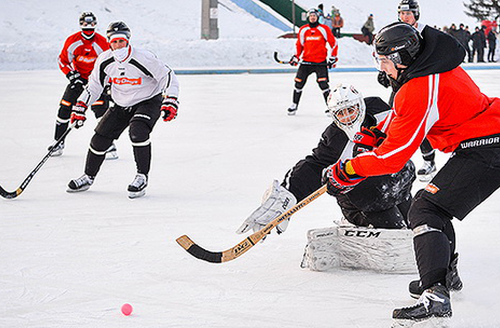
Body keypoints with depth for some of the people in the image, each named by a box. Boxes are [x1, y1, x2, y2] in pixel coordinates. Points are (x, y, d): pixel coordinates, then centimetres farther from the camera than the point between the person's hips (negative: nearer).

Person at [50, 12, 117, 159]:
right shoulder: (72, 41, -9)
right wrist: (73, 76, -15)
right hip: (77, 77, 3)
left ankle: (109, 146, -14)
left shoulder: (102, 42, -13)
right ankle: (58, 143, 15)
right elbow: (63, 60, -2)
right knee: (65, 107, -1)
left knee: (101, 107, -19)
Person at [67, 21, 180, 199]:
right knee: (101, 137, 3)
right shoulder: (104, 60, -11)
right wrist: (80, 107, -2)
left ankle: (142, 177, -21)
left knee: (137, 130, -31)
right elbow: (94, 85, 3)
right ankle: (88, 177, 24)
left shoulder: (144, 58, -26)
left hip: (149, 101, -5)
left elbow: (168, 77, -21)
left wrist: (170, 102, -32)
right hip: (121, 105, 5)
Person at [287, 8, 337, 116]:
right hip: (306, 61, 3)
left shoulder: (324, 29, -3)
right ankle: (294, 105, 16)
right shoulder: (303, 30, 6)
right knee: (299, 82, 2)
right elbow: (299, 45, 17)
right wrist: (296, 57, 6)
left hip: (320, 62, -3)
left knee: (323, 84, -12)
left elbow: (333, 43, 3)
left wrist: (332, 58, -1)